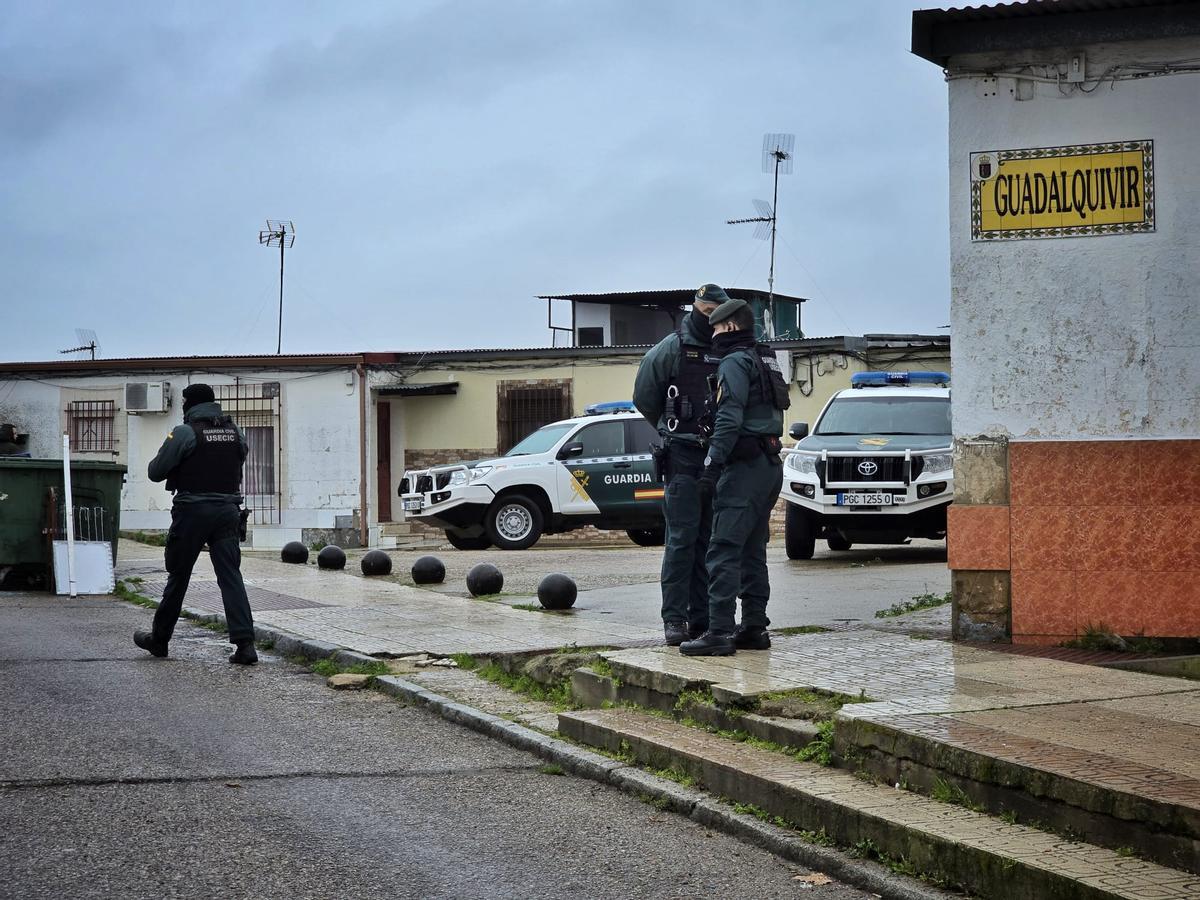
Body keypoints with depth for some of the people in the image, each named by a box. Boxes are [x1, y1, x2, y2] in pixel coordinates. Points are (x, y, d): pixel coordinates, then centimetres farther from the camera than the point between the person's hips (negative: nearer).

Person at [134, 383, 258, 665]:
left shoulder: (184, 433, -10)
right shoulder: (236, 433, 7)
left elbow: (155, 472, -6)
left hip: (192, 512, -4)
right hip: (228, 510, 4)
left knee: (178, 576, 10)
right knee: (231, 576, -1)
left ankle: (159, 639, 24)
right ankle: (245, 644, -14)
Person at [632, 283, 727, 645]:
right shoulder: (671, 349, 0)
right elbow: (645, 398, 7)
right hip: (683, 457, -4)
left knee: (710, 540, 7)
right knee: (682, 537, -9)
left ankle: (702, 617, 11)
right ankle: (674, 618, -8)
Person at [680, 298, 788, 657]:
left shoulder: (735, 362, -9)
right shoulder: (766, 360, 20)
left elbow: (729, 418, -19)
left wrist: (712, 464, -21)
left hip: (745, 465, -10)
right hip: (770, 465, 10)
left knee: (723, 550, -12)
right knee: (752, 552, 14)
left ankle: (719, 632, -16)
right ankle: (754, 627, 16)